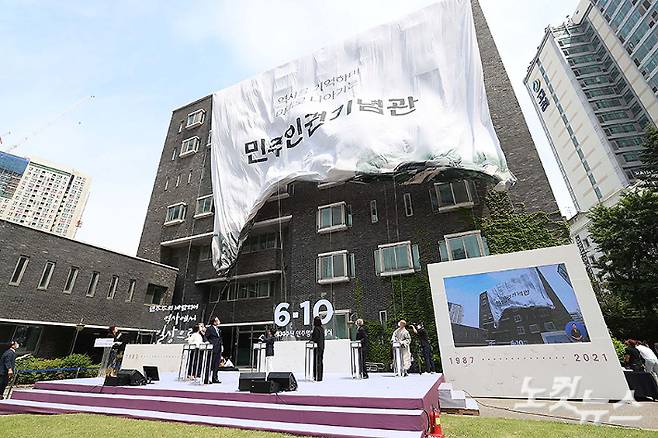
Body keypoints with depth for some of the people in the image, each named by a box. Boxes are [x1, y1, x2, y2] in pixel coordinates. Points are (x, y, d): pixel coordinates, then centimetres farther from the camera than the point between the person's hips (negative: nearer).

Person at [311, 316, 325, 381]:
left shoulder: (316, 329, -16)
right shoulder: (322, 328, 9)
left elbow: (315, 338, -19)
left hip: (317, 347, -8)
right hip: (321, 347, 8)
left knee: (317, 362, -2)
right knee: (320, 361, 13)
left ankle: (317, 377, 2)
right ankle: (320, 377, 20)